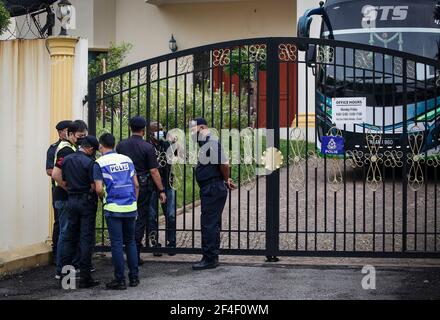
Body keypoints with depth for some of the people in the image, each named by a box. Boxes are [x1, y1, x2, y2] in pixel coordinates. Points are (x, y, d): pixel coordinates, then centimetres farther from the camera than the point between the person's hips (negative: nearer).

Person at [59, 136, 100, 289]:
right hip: (87, 201, -6)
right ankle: (85, 277, -2)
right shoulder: (89, 162, -14)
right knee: (86, 239, -2)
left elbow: (64, 182, 13)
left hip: (71, 200, 6)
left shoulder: (66, 160, 6)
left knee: (70, 237, 13)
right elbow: (94, 186, -15)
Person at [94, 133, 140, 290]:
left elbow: (99, 189, -9)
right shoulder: (127, 160, 10)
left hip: (113, 208, -4)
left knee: (117, 244, 1)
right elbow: (136, 184, 9)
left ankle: (120, 280, 3)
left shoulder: (100, 163, -3)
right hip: (131, 207, 4)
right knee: (130, 242, 14)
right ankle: (134, 277, 15)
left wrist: (104, 199, 11)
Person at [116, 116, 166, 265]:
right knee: (140, 219, 4)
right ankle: (135, 255, 4)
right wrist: (161, 190, -5)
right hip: (143, 186, -3)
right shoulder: (148, 147, -9)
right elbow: (154, 171, -10)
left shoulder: (121, 145, 3)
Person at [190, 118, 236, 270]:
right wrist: (226, 180, 18)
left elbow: (224, 164, -21)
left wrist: (226, 179, -6)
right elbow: (223, 165, 23)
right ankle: (213, 257, 21)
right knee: (213, 224, 14)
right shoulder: (205, 144, 16)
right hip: (211, 190, 11)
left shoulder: (212, 143, -16)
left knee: (208, 224, -8)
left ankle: (209, 259, -5)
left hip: (213, 189, -11)